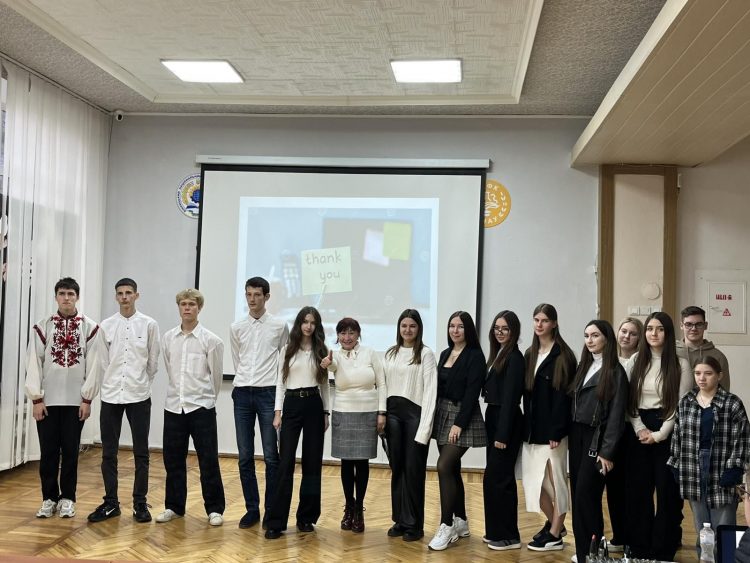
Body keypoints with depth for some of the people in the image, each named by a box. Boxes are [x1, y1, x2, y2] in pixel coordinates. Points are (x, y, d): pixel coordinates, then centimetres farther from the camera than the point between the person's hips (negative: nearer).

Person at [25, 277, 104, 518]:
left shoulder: (90, 328, 0)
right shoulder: (42, 327, 3)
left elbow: (93, 365, -1)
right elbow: (34, 363, 0)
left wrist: (87, 399, -5)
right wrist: (36, 398, -5)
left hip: (75, 400, -1)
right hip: (48, 400, 1)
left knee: (70, 451, 5)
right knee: (48, 451, 5)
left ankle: (67, 498, 15)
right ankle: (49, 498, 17)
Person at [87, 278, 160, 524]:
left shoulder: (149, 324, -1)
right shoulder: (106, 325, 3)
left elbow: (153, 361, 5)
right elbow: (103, 360, 9)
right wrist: (112, 381, 10)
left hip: (139, 395, -1)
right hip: (111, 394, 2)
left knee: (141, 452, 3)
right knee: (108, 452, 6)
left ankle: (140, 503, 12)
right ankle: (110, 502, 16)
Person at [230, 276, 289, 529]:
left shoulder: (279, 326, 0)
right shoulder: (236, 328, 8)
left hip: (268, 393, -3)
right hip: (242, 393, 3)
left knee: (271, 456, -1)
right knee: (245, 457, 5)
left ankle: (271, 510, 8)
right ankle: (252, 509, 15)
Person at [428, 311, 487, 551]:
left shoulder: (475, 356, -9)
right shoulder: (445, 354, 12)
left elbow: (472, 393, -15)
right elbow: (439, 388, 13)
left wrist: (459, 423, -19)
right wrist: (435, 417, 7)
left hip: (462, 417, -7)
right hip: (442, 414, 7)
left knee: (444, 466, -16)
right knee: (452, 469, 11)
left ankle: (446, 526, -8)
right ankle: (461, 522, 22)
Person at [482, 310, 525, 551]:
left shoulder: (514, 357, -13)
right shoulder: (497, 354, 13)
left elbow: (510, 397, -17)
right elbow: (492, 392, 11)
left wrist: (503, 434, -19)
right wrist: (494, 429, 9)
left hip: (506, 422, -9)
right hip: (493, 417, 9)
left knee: (496, 478, -5)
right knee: (499, 477, 14)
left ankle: (508, 536, 4)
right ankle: (496, 531, 23)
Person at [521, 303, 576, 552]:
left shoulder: (563, 356, -8)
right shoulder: (529, 355, 12)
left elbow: (564, 396, -13)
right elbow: (526, 393, 11)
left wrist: (556, 431, -18)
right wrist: (526, 427, 6)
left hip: (552, 429, -7)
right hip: (532, 428, 7)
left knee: (555, 480, 2)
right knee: (533, 480, 10)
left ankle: (555, 535, 12)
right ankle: (554, 524, 28)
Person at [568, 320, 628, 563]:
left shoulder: (615, 371, -6)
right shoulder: (583, 367, 14)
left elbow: (616, 414, -10)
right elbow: (575, 403, 10)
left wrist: (607, 451, -15)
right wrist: (571, 435, 2)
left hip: (597, 438, -6)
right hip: (577, 436, 6)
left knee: (586, 494, -10)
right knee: (577, 494, 5)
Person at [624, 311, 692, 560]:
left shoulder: (680, 365, -3)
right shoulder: (635, 361, 6)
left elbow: (681, 405, -7)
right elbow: (627, 400, 4)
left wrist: (659, 434, -11)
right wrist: (639, 429, -7)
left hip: (668, 433, -3)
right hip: (638, 432, 3)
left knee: (667, 491, 2)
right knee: (638, 490, 5)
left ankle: (664, 550, 13)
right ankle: (639, 548, 16)